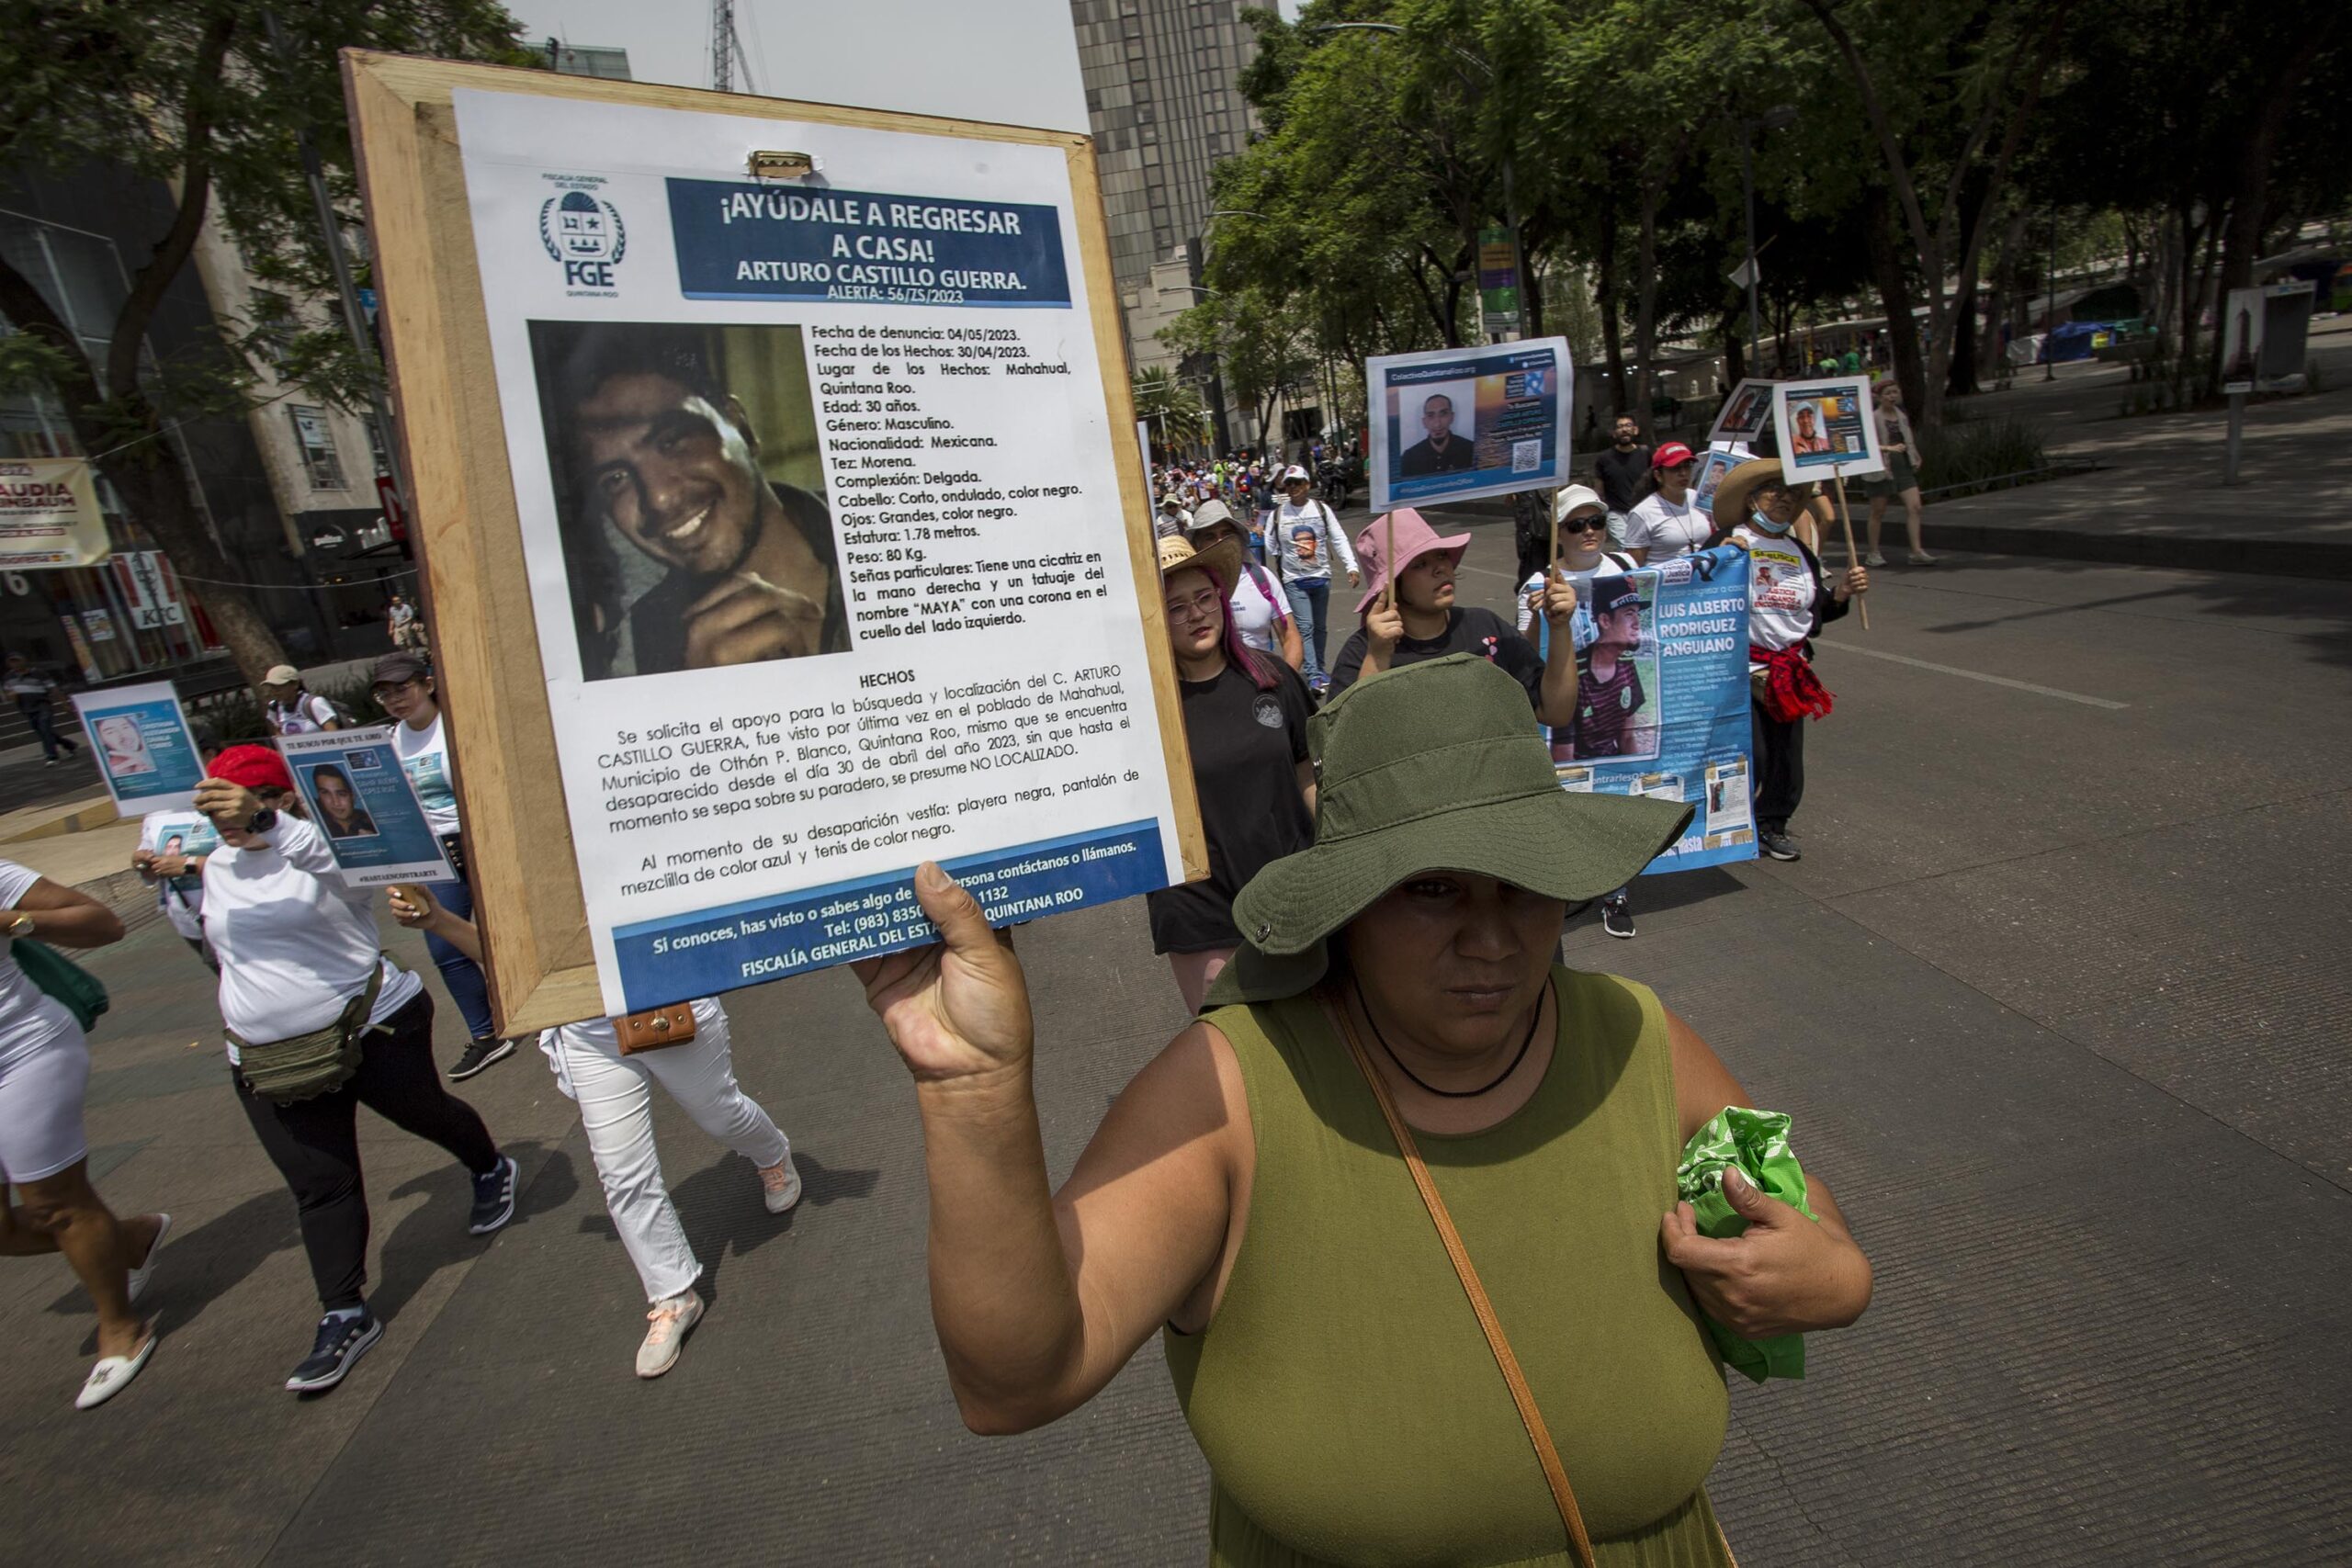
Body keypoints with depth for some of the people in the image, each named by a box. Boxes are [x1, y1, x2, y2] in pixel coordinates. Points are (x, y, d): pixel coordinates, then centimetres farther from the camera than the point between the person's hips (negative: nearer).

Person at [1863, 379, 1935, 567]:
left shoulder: (1902, 416, 12)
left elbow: (1908, 440, 21)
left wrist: (1914, 459, 10)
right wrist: (1888, 448, -26)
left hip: (1903, 467, 6)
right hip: (1881, 468, -6)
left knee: (1914, 506, -5)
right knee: (1878, 512, 4)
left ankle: (1917, 551, -5)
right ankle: (1873, 554, 15)